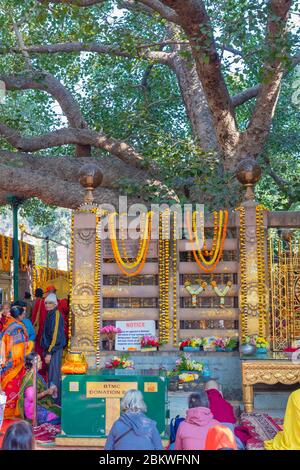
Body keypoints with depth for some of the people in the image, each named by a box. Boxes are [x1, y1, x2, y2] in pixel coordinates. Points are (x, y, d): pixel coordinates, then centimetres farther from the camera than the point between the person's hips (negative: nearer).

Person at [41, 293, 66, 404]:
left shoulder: (56, 315, -14)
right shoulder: (50, 314, 13)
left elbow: (55, 335, -19)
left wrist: (49, 352, -20)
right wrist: (47, 351, 17)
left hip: (54, 350, -9)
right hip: (49, 348, 9)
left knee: (53, 377, -6)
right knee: (53, 375, 15)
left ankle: (55, 401, 0)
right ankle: (55, 400, 23)